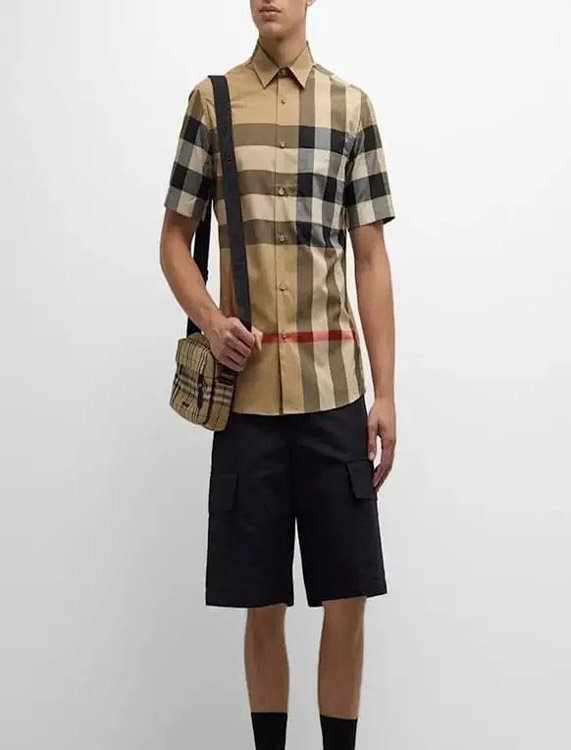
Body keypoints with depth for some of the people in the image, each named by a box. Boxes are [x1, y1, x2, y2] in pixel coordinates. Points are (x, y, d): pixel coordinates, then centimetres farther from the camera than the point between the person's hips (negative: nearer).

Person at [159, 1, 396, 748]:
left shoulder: (351, 105, 7)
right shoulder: (211, 100, 6)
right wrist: (208, 320, -10)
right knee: (263, 603, 6)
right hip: (248, 389, 0)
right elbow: (174, 237, 9)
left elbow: (372, 257, 6)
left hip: (335, 387, 0)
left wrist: (386, 393, 2)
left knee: (347, 598, 2)